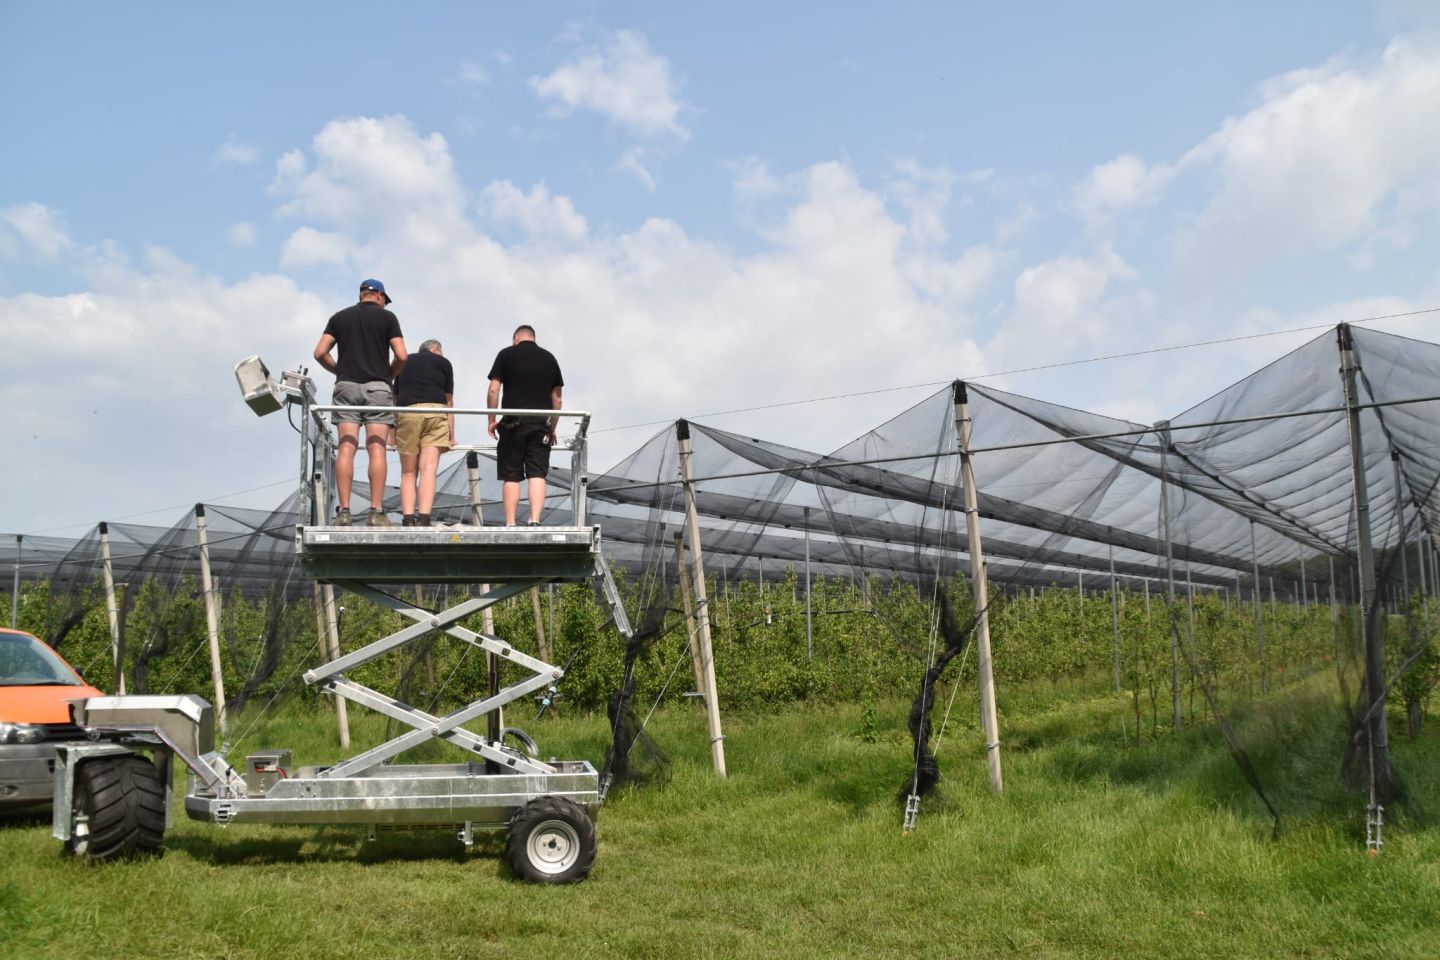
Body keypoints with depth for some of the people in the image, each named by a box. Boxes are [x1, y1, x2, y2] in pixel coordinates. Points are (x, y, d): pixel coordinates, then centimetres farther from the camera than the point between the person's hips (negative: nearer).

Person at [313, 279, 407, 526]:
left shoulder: (340, 317, 15)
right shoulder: (387, 317, 7)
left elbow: (320, 353, 6)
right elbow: (401, 356, -2)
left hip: (346, 386, 2)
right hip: (377, 387, -2)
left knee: (346, 448, -3)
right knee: (376, 449, -7)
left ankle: (343, 511, -10)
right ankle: (377, 511, -12)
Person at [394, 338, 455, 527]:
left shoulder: (404, 362, 28)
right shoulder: (443, 362, 22)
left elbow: (395, 399, 33)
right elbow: (449, 401, 23)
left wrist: (393, 434, 40)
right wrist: (451, 436, 28)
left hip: (406, 412, 2)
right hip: (435, 411, -1)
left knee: (408, 473, 6)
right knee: (428, 469, -9)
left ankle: (407, 520, -7)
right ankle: (423, 519, -22)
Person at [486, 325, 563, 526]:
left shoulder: (506, 354, 6)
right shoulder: (549, 358, 14)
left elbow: (493, 390, -1)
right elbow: (557, 398, 13)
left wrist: (492, 420, 8)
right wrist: (552, 428, 20)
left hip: (513, 422, -2)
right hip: (541, 423, 2)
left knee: (511, 476, 2)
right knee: (537, 475, -1)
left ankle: (510, 525, 2)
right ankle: (535, 521, -11)